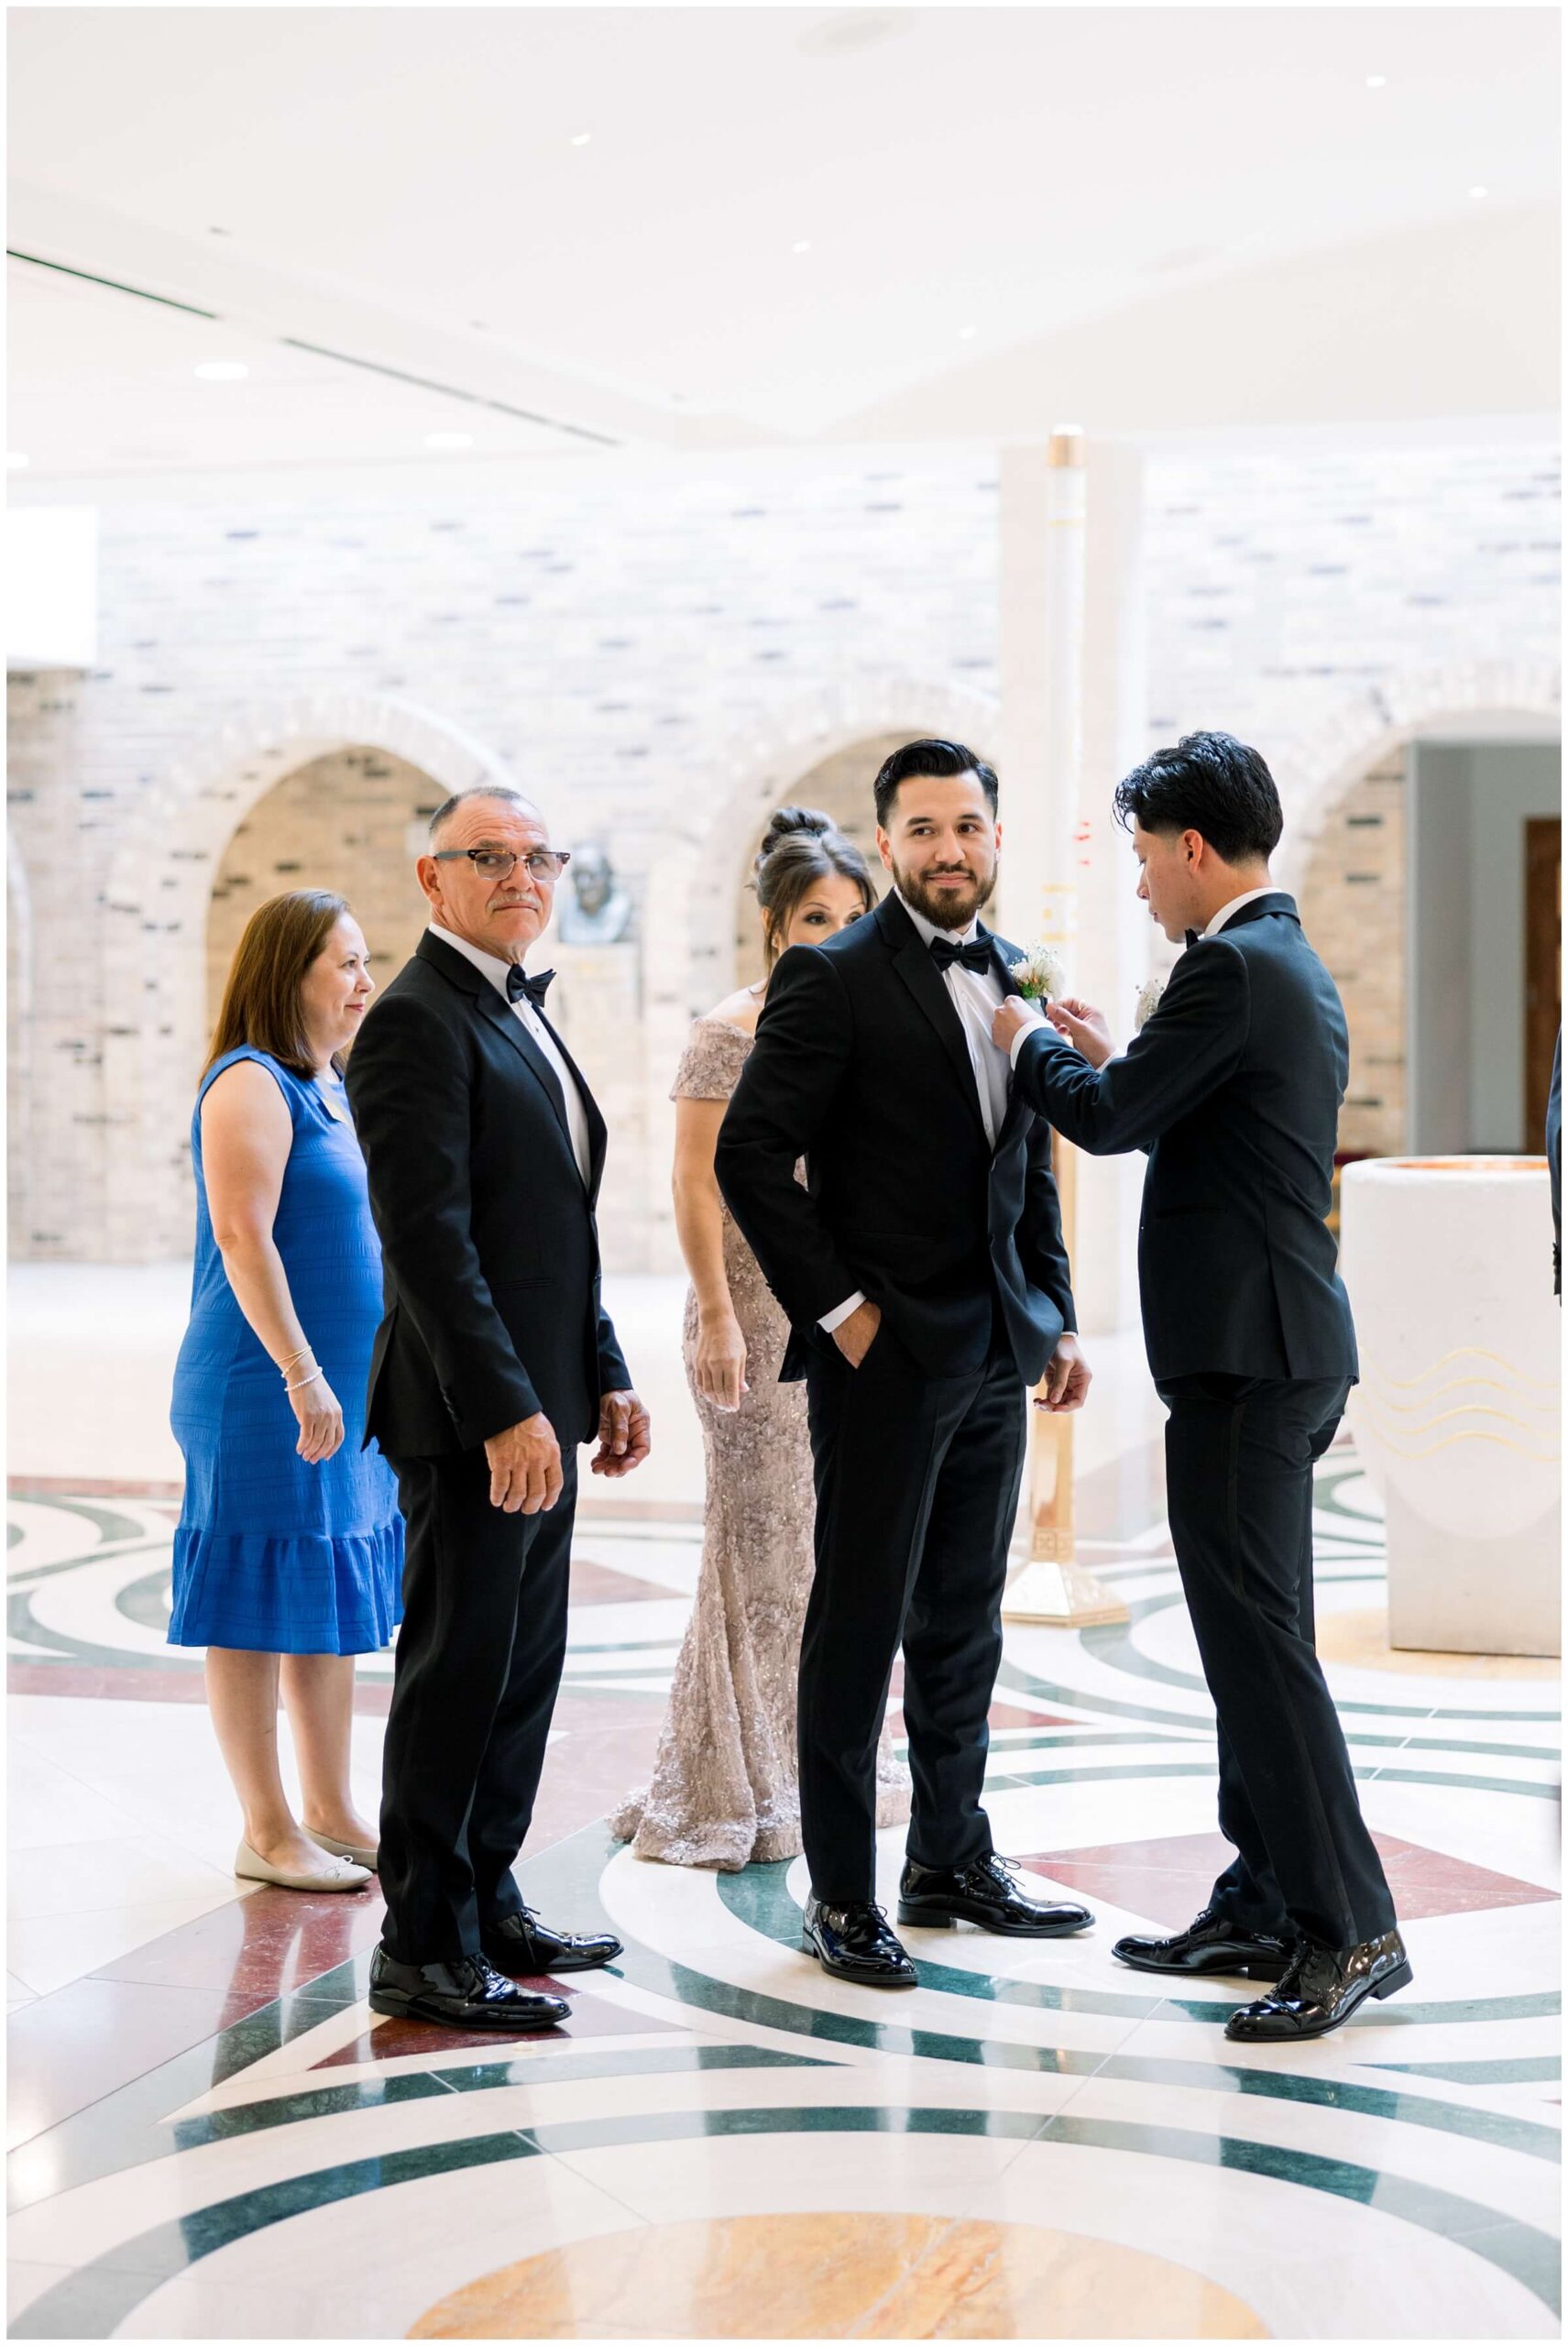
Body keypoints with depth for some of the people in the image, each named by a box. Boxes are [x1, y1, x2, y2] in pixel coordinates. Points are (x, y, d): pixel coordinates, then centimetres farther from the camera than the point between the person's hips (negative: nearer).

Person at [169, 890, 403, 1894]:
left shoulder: (337, 1089, 14)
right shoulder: (252, 1084, -13)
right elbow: (243, 1236, -20)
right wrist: (302, 1376, -23)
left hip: (347, 1389, 9)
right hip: (266, 1394, -9)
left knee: (336, 1600, 14)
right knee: (259, 1607, -1)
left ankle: (330, 1811, 23)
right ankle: (269, 1833, 6)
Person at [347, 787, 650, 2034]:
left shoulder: (521, 1012, 17)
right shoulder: (419, 1021, -13)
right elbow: (428, 1235, -20)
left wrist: (606, 1374, 17)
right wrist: (506, 1411, -24)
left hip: (539, 1406, 9)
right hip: (473, 1415, -9)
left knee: (523, 1668, 15)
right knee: (459, 1673, -4)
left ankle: (486, 1902, 25)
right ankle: (424, 1950, 4)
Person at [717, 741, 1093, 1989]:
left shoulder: (1014, 976, 12)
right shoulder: (833, 979, -10)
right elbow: (750, 1155, -13)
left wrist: (1058, 1316, 13)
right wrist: (836, 1307, -14)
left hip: (993, 1351, 7)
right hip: (886, 1349, -7)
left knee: (963, 1619, 14)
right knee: (860, 1621, 0)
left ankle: (952, 1858, 26)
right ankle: (842, 1896, 7)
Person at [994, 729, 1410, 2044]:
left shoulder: (1234, 967, -14)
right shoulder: (1293, 965, 18)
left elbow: (1108, 1119, -13)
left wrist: (1032, 1043, 4)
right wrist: (1111, 1058, 19)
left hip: (1247, 1352, -11)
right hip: (1282, 1344, 11)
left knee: (1256, 1632, -10)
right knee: (1252, 1631, 14)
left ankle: (1351, 1926, -9)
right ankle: (1269, 1908, 21)